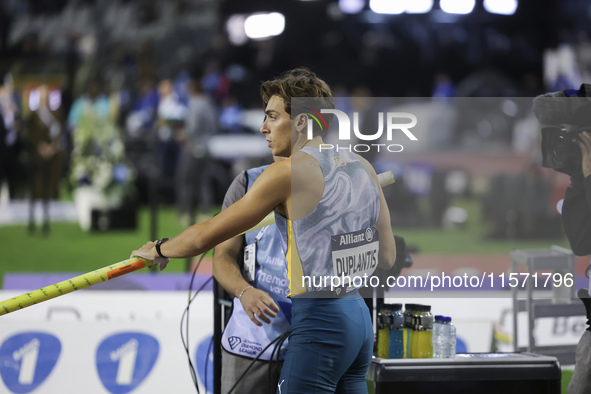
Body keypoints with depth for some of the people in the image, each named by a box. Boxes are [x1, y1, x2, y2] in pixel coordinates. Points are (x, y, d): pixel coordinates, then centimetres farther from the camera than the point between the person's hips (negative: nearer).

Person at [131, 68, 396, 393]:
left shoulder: (289, 172, -12)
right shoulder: (362, 168, 10)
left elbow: (204, 236, -6)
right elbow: (387, 257, 17)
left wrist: (160, 249, 12)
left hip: (319, 321, -8)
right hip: (360, 316, 8)